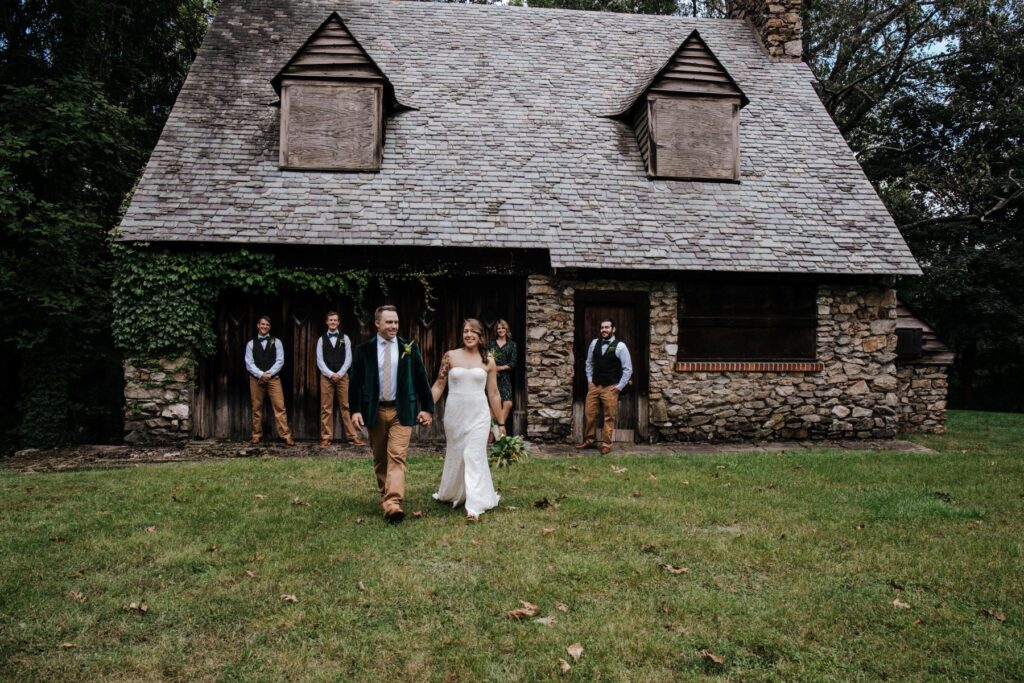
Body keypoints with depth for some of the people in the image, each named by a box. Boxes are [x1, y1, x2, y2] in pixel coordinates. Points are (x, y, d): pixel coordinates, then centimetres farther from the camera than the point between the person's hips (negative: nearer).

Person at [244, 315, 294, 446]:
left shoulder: (276, 342, 7)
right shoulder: (251, 343, 9)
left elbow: (280, 361, -1)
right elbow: (249, 363, 1)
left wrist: (269, 374, -12)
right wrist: (260, 374, -13)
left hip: (273, 378, -1)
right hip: (256, 378, 1)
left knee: (279, 406, -8)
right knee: (257, 408, 5)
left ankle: (285, 435, -8)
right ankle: (257, 435, 14)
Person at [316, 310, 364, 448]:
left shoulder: (345, 338, 7)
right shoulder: (321, 339, 7)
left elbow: (348, 359, 1)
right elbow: (319, 361, 1)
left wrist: (339, 374, -10)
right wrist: (330, 374, -11)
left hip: (342, 376, 0)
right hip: (326, 377, 0)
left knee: (346, 406, 0)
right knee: (326, 408, 1)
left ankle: (352, 436, 1)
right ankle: (326, 437, 6)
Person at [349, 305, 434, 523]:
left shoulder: (409, 348, 2)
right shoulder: (363, 350, 1)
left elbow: (421, 379, 5)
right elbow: (355, 382, 2)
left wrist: (427, 408, 2)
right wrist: (355, 410, -6)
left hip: (401, 411, -1)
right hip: (374, 411, 1)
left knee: (397, 457, -11)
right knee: (380, 459, 13)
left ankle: (393, 503, -18)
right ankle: (385, 495, 30)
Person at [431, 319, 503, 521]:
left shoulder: (488, 361, 2)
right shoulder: (450, 356, 1)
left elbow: (493, 394, 6)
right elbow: (439, 385, 4)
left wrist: (500, 423, 8)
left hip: (478, 415, -1)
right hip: (454, 413, 1)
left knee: (474, 457, -7)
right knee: (455, 455, 12)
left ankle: (474, 507, -6)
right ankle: (451, 495, 36)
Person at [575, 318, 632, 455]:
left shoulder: (620, 346, -9)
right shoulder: (594, 343, 4)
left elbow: (628, 369, -5)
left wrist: (619, 387, -6)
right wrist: (589, 380, 9)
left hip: (610, 388, -4)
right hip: (594, 385, 4)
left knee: (609, 417, 1)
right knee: (589, 413, 6)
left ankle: (606, 445, 13)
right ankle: (589, 440, 22)